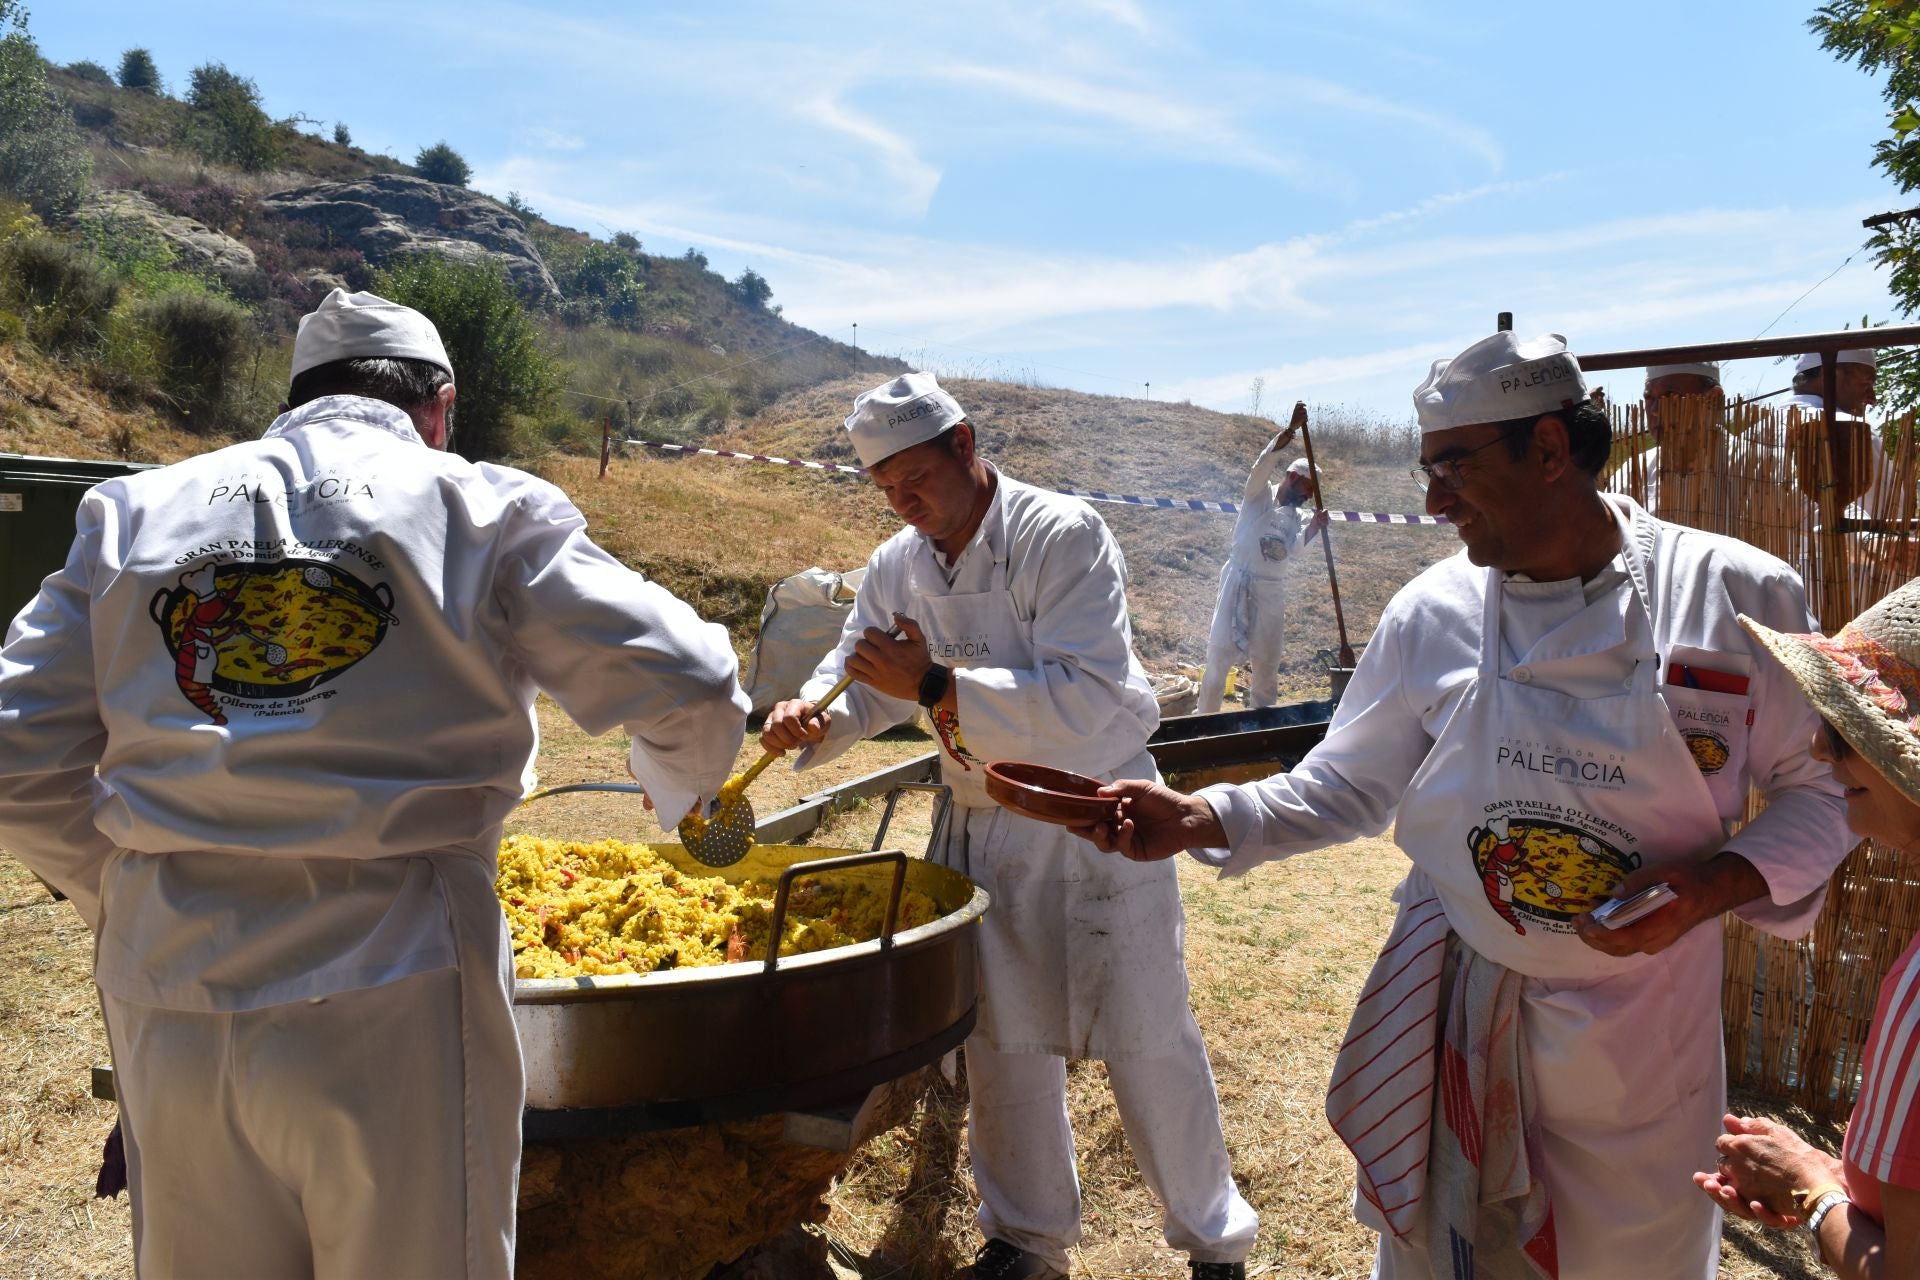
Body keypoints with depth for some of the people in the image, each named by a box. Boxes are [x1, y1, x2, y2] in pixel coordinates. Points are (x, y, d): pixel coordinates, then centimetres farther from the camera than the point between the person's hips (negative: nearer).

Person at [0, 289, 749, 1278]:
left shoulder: (133, 510, 9)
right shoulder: (484, 507, -2)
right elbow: (688, 685, -5)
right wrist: (685, 790, 16)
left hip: (166, 992, 4)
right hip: (390, 995, -4)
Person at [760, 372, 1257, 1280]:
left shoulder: (1063, 535, -19)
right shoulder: (897, 567, 1)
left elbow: (1088, 695, -28)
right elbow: (862, 676, 8)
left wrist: (937, 685, -33)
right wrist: (813, 717, -16)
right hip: (987, 830, 5)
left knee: (1147, 1042, 4)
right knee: (1000, 1040, 14)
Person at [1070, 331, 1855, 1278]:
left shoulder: (1737, 596, -11)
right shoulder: (1432, 612, -6)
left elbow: (1818, 789, 0)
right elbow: (1351, 786, 2)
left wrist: (1722, 884, -19)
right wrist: (1198, 822, -12)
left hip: (1638, 1031, -1)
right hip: (1449, 1020, 1)